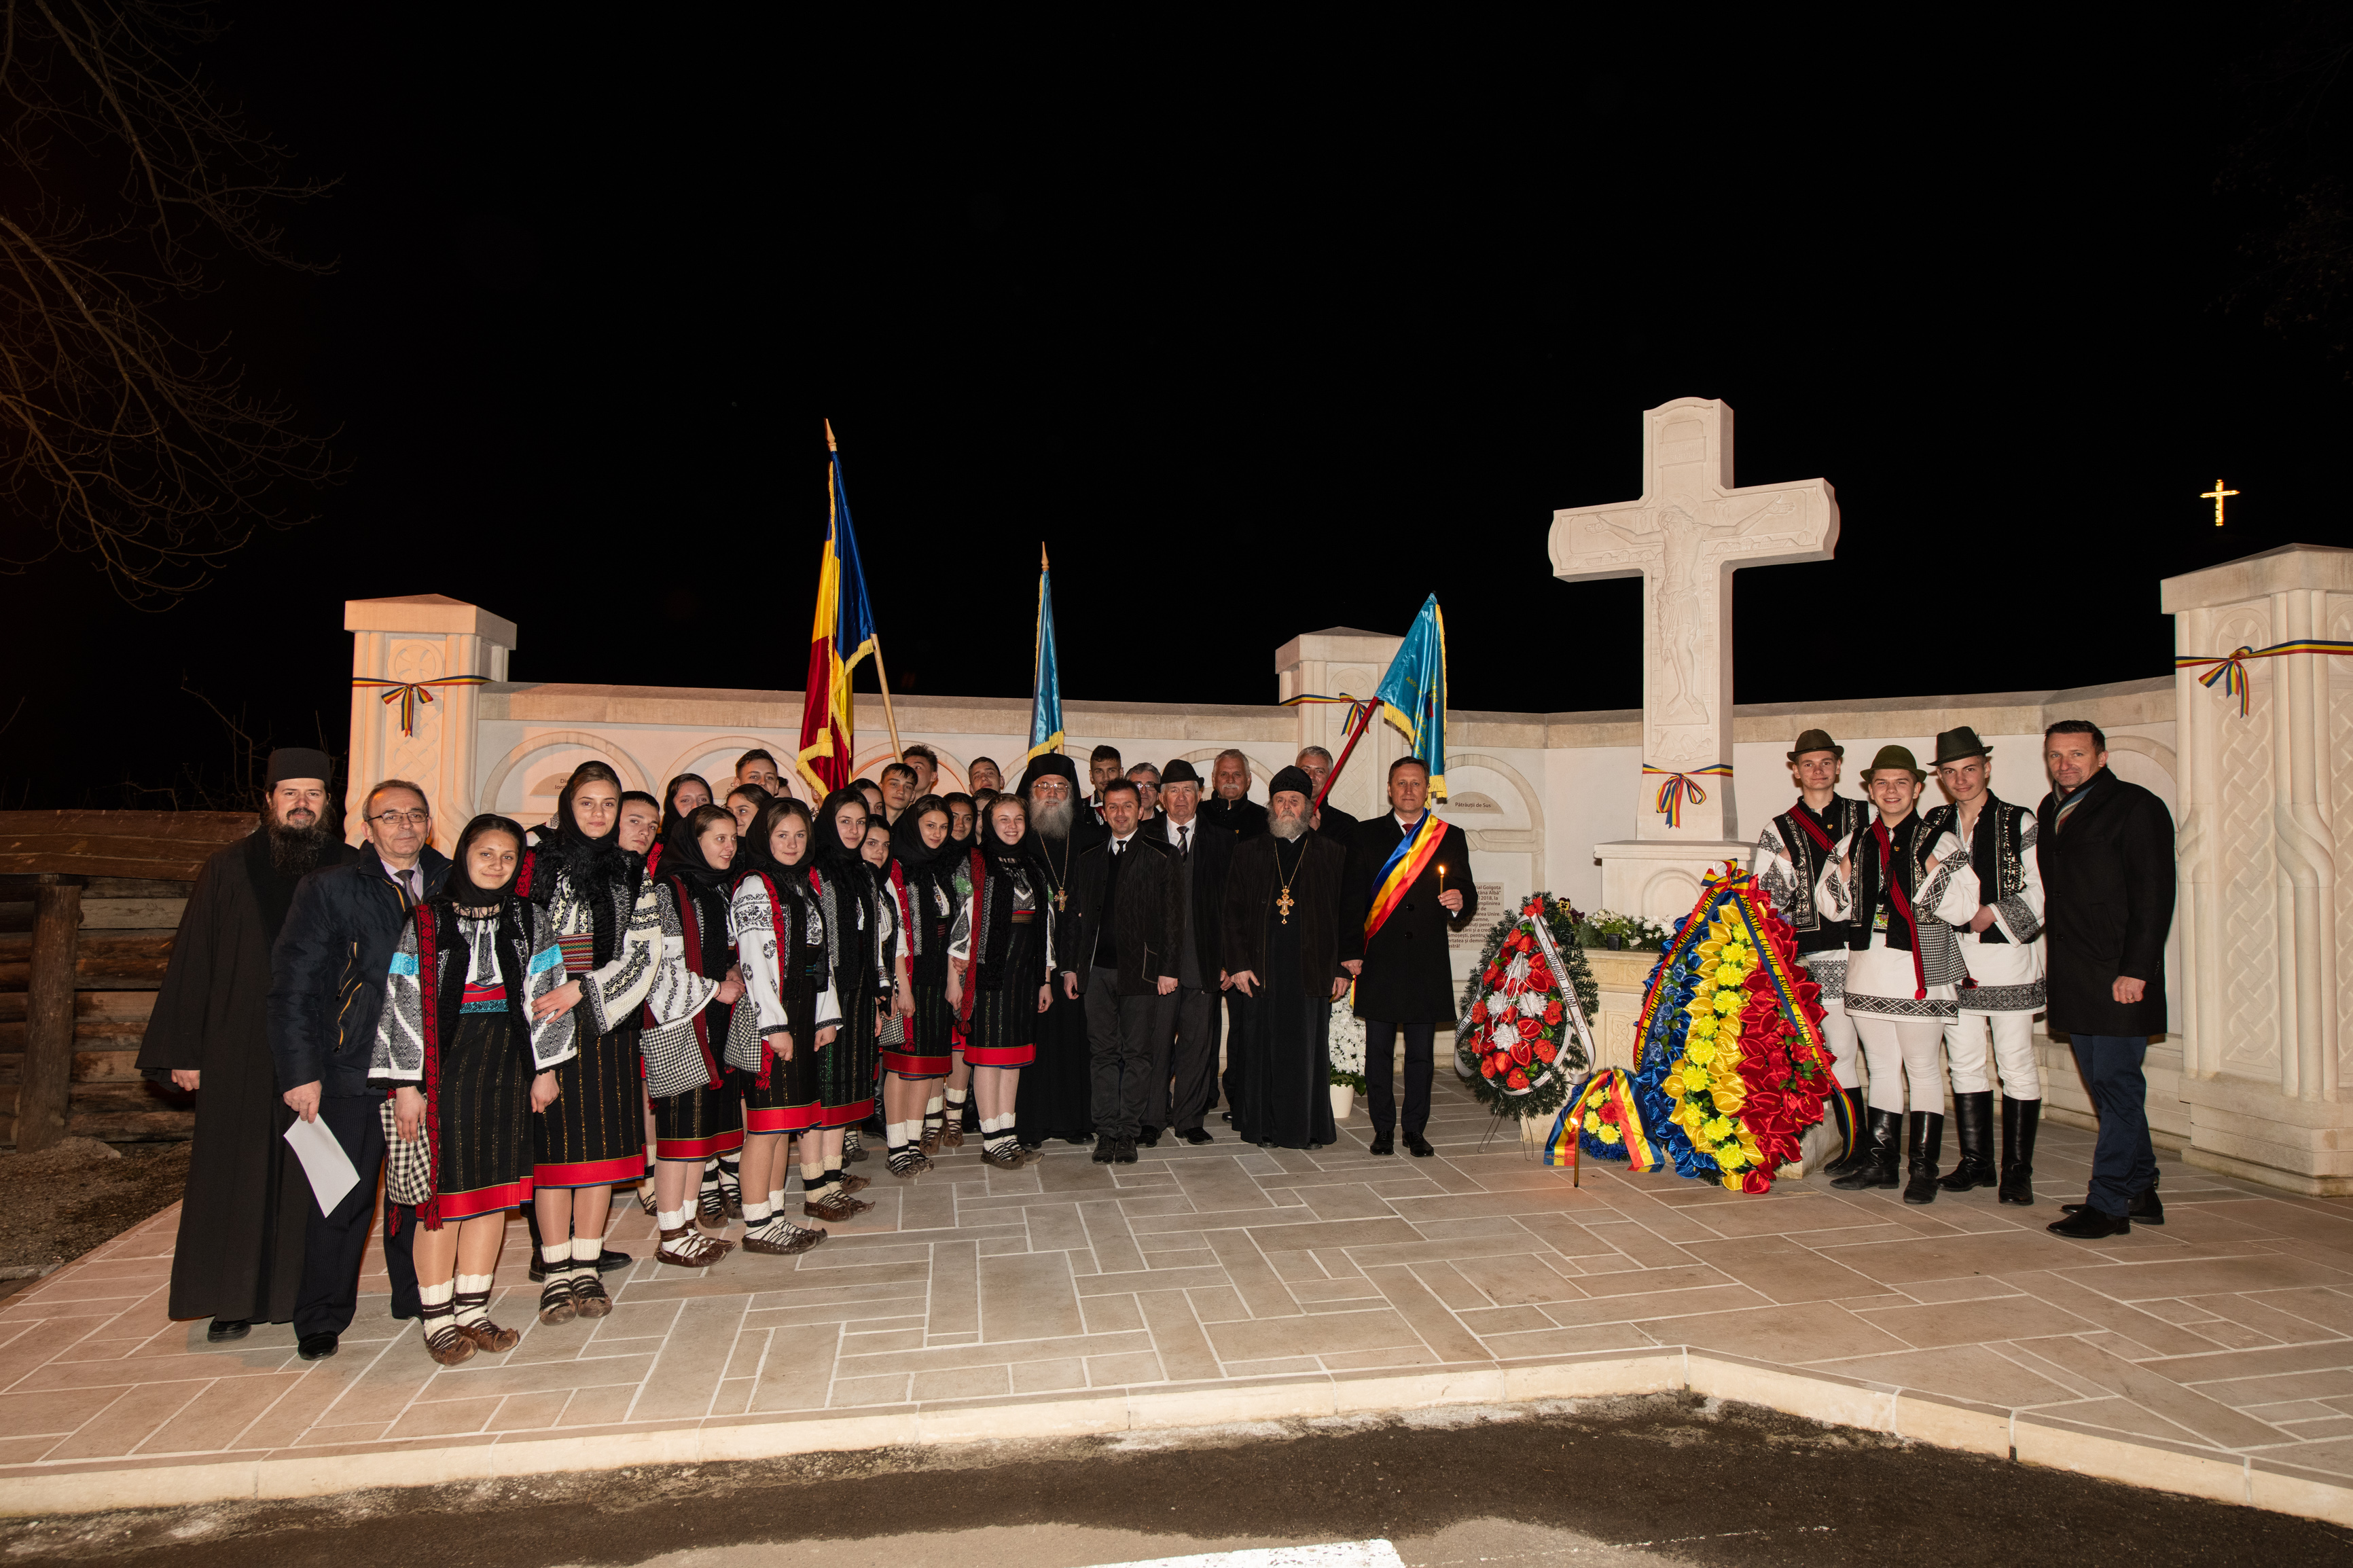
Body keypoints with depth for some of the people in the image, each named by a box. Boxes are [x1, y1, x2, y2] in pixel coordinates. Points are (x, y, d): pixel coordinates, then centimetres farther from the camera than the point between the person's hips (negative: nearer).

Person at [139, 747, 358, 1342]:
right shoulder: (228, 870, 3)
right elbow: (192, 962, 3)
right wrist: (183, 1050, -1)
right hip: (241, 1054, 0)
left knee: (310, 1180, 6)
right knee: (238, 1176, 5)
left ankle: (308, 1295, 17)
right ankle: (236, 1299, 18)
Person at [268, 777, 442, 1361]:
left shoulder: (452, 884, 6)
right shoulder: (330, 888, -3)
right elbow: (293, 985, -4)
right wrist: (302, 1071, -9)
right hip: (354, 1071, -3)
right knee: (343, 1198, 5)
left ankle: (418, 1296, 30)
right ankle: (321, 1320, 21)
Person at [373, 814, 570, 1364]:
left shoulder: (531, 921, 6)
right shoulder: (425, 922, -2)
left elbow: (546, 997, 8)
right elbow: (403, 1004, -3)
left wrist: (545, 1068, 4)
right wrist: (405, 1084, -7)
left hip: (506, 1068, 3)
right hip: (445, 1067, -3)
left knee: (495, 1187, 7)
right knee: (444, 1189, 0)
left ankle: (473, 1311, 19)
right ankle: (437, 1320, 12)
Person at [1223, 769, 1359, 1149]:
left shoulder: (1332, 855, 6)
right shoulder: (1248, 853, 8)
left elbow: (1347, 915, 5)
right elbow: (1232, 913, 6)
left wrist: (1344, 968, -1)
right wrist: (1237, 963, -3)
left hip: (1313, 970, 0)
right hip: (1262, 969, 1)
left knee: (1309, 1049, 4)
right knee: (1264, 1048, 5)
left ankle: (1309, 1128, 16)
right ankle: (1264, 1126, 17)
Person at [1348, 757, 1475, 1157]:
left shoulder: (1450, 838, 9)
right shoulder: (1368, 835, 8)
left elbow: (1467, 895, 7)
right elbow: (1354, 898, 5)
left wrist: (1459, 903, -17)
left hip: (1428, 962, 0)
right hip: (1379, 959, 0)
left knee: (1420, 1052, 6)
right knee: (1378, 1049, 3)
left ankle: (1415, 1130, 18)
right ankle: (1383, 1128, 15)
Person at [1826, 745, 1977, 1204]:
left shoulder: (1939, 843, -2)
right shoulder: (1856, 844, 11)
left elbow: (1964, 908, -8)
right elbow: (1839, 909, 14)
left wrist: (1934, 872, -19)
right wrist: (1843, 877, -3)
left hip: (1920, 969, -4)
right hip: (1867, 966, 5)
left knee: (1922, 1069, 1)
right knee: (1881, 1067, 12)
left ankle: (1923, 1169, 9)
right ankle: (1880, 1162, 19)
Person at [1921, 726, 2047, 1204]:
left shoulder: (2019, 823, -1)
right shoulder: (1934, 824, 11)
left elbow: (2038, 893, -3)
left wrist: (1992, 914, -11)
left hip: (2007, 955, -4)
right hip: (1953, 959, 4)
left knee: (2017, 1065, 0)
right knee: (1965, 1063, 8)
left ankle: (2017, 1170, 8)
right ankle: (1976, 1163, 18)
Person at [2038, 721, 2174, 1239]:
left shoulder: (2137, 807, -6)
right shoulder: (2050, 810, 15)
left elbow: (2154, 896, -12)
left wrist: (2135, 969, -17)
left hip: (2119, 977, -7)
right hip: (2074, 980, 7)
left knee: (2117, 1087, -3)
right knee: (2108, 1088, 14)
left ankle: (2109, 1204, 2)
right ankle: (2139, 1192, 25)